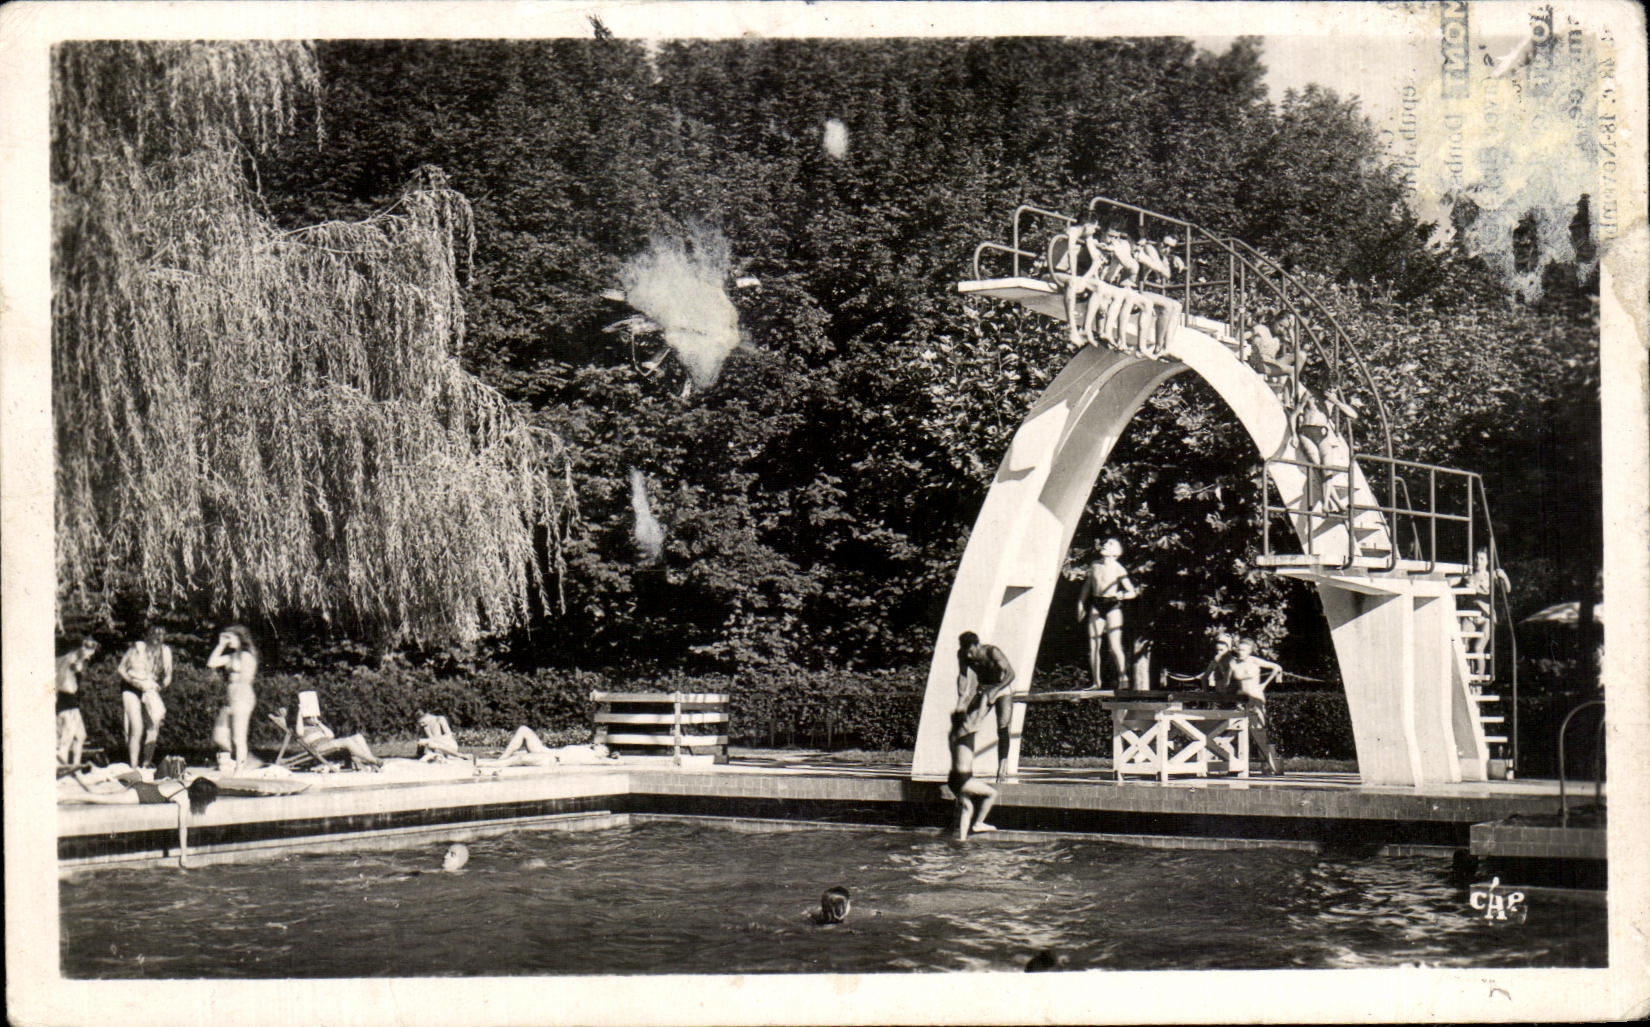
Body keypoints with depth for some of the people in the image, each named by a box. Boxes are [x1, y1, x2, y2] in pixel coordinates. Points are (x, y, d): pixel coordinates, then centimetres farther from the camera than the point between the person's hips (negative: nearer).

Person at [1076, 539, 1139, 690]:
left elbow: (1132, 592, -7)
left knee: (1114, 646, -12)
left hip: (1112, 607, -4)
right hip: (1096, 607, 4)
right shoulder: (1094, 565, 9)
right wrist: (1080, 606, 11)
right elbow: (1086, 588, 17)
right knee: (1094, 646, 3)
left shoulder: (1118, 569, -4)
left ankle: (1123, 678, -5)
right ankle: (1096, 681, 10)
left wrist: (1122, 595, -27)